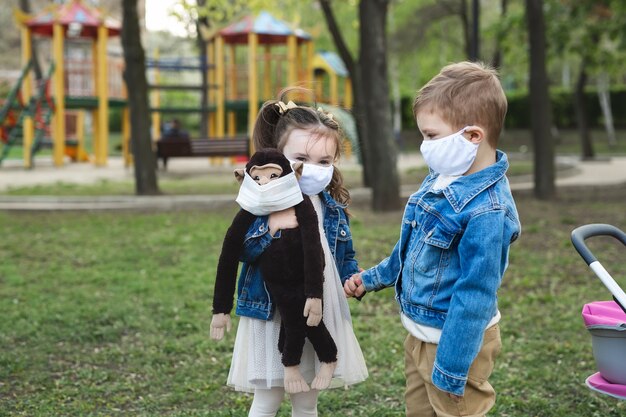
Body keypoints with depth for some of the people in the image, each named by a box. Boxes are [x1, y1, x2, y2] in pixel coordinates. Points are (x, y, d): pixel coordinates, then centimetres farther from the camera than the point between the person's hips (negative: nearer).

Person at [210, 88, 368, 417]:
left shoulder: (334, 208, 5)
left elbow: (345, 255, 14)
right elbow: (240, 251, -16)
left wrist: (353, 279, -6)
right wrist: (269, 227, -32)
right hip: (272, 316, -4)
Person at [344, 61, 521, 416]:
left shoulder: (486, 211, -28)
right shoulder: (439, 181, 0)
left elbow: (474, 295, -26)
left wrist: (451, 370, -23)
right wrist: (372, 279, 21)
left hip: (454, 342, -9)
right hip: (420, 333, 9)